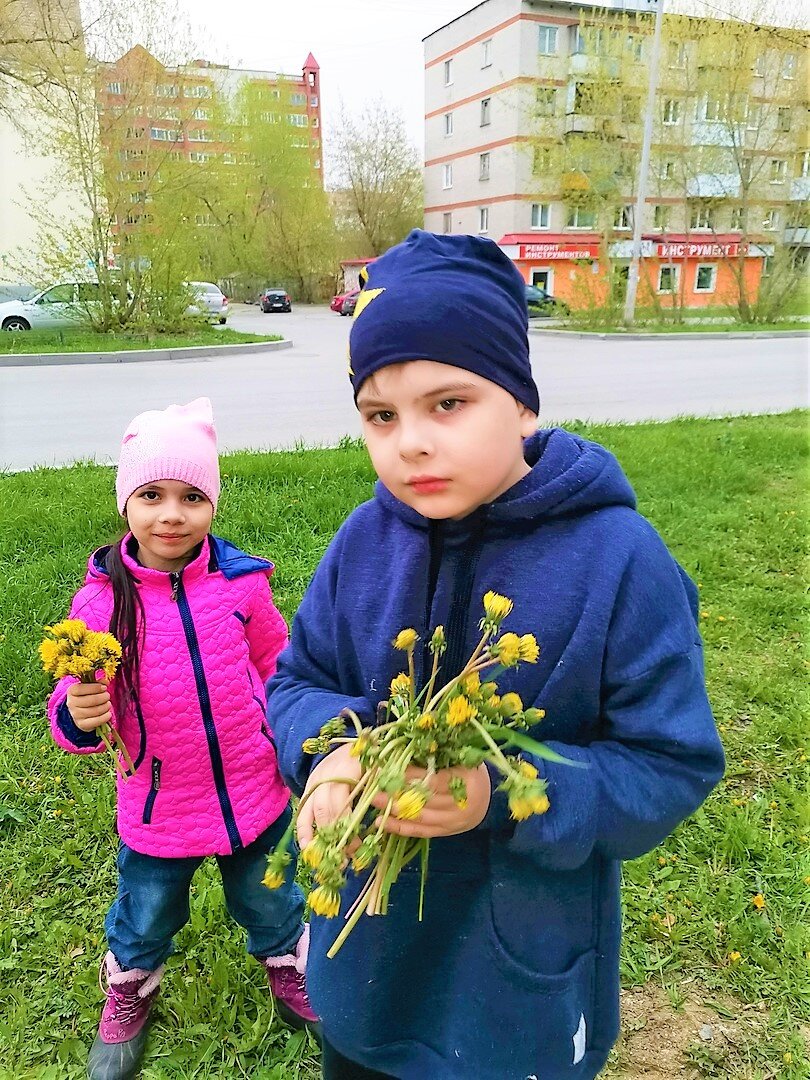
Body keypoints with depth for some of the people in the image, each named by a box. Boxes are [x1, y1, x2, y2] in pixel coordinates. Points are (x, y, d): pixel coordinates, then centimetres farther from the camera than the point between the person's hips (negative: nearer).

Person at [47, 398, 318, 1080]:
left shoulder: (240, 582, -14)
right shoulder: (100, 601, -15)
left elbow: (278, 668, 1)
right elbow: (77, 708, -8)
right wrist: (77, 717, -29)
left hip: (255, 793, 1)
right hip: (159, 809, 0)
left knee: (269, 902, 25)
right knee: (144, 919, 25)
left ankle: (287, 966, 57)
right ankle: (130, 989, 58)